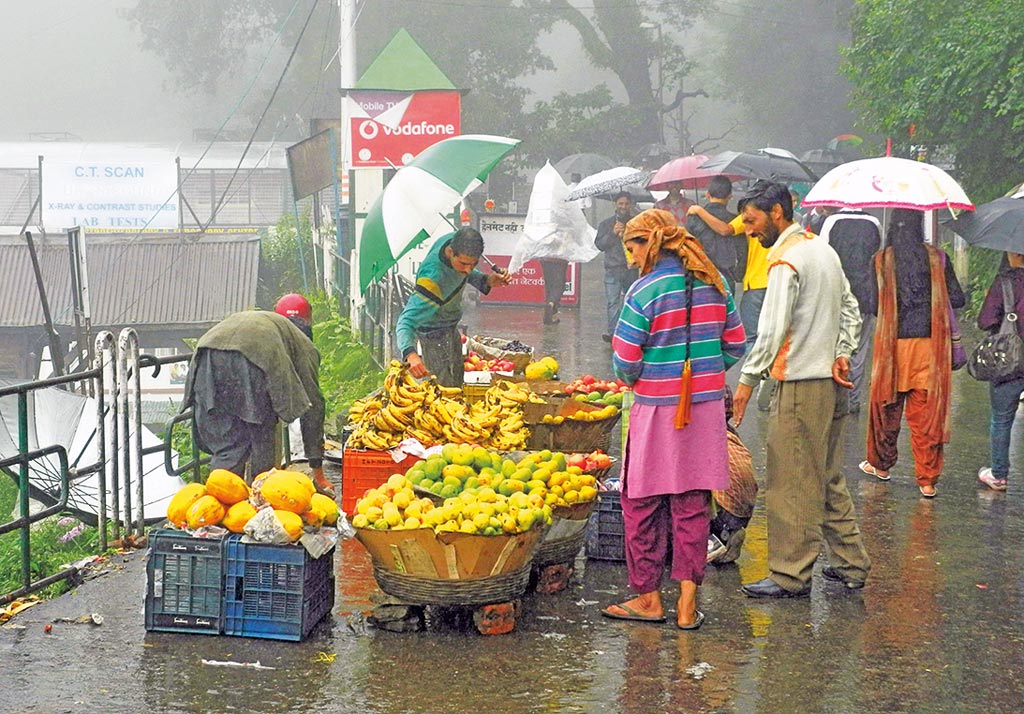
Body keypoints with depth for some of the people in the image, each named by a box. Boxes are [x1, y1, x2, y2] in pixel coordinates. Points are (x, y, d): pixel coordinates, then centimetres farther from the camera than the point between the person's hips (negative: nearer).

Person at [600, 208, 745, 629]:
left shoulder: (646, 291, -12)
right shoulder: (714, 283, 5)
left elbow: (625, 362, -10)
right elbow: (735, 345, 11)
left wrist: (631, 379, 11)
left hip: (658, 408, -5)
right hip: (707, 406, 5)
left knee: (642, 503, 8)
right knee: (693, 504, 9)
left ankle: (648, 598, 15)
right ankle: (688, 603, 8)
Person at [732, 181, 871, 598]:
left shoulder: (786, 259, -14)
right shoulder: (822, 249, 14)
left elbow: (772, 329, -19)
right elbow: (850, 309, 18)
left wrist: (748, 379, -13)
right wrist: (841, 355, 9)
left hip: (800, 382, -9)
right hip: (831, 380, 9)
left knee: (791, 482, -3)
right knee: (827, 478, 17)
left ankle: (791, 575, 1)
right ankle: (851, 564, 21)